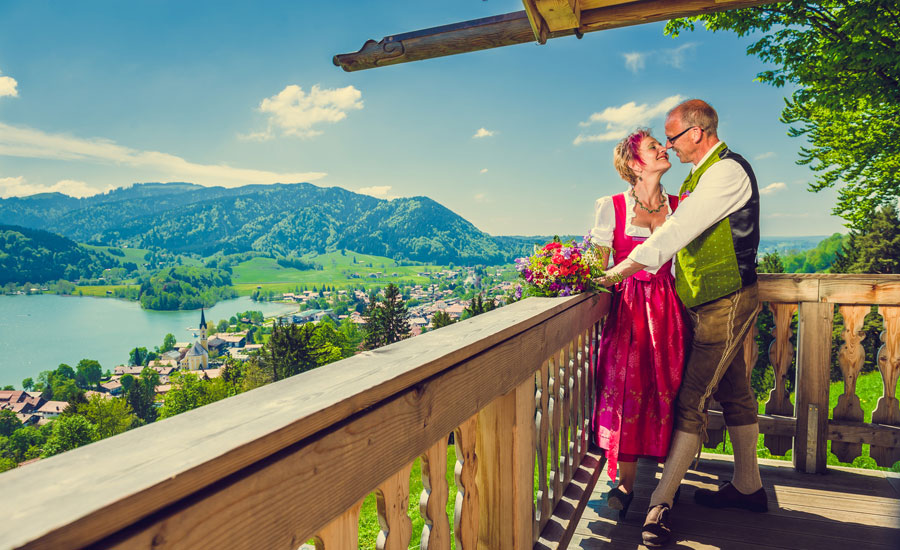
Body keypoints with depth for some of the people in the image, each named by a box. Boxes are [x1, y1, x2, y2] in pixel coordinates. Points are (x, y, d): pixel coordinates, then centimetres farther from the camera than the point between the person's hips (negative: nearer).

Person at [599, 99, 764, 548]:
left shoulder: (727, 170, -17)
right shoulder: (702, 173, 14)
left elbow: (678, 230, -25)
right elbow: (684, 232, 17)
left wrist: (621, 270, -24)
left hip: (725, 304, -10)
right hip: (714, 303, 10)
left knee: (693, 401, -10)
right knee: (733, 392, 16)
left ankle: (660, 502, -6)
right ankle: (747, 486, 29)